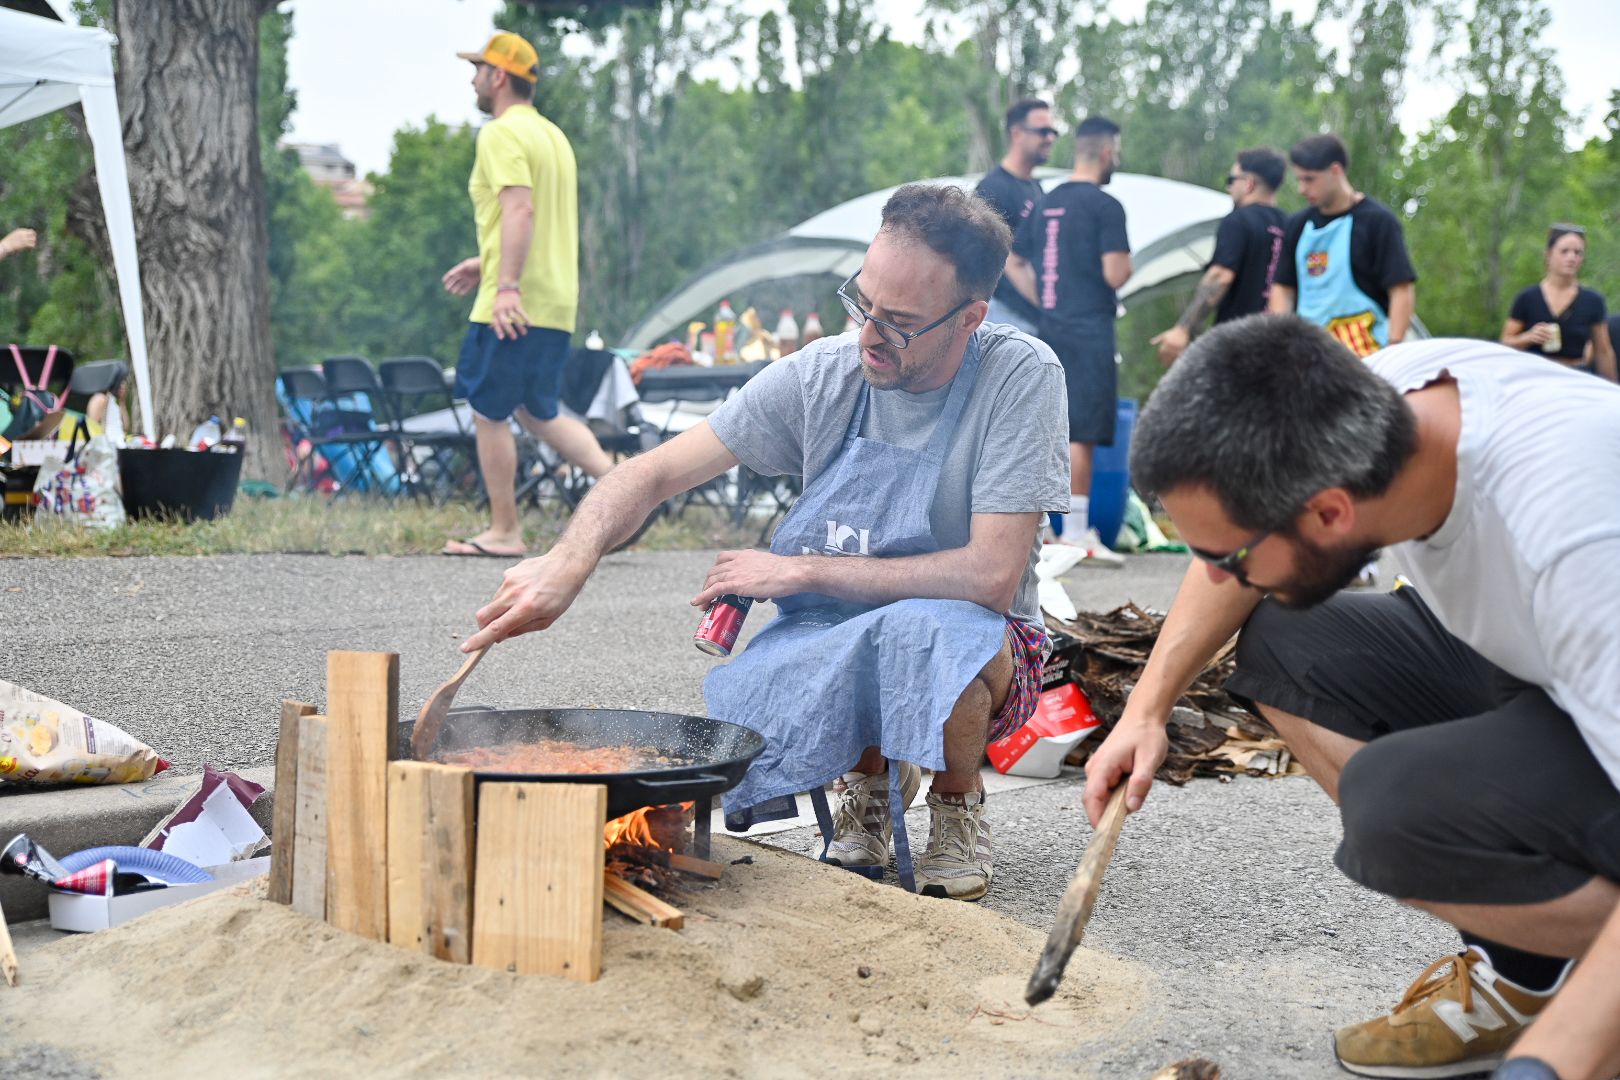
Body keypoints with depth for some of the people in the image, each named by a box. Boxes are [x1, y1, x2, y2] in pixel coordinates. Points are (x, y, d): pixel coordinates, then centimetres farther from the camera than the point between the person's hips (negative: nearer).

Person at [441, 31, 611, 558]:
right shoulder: (552, 135, 19)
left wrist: (508, 286, -29)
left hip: (514, 307, -9)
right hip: (556, 302, 9)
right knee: (538, 414, 16)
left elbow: (520, 209, -23)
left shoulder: (501, 133, -9)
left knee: (488, 413, 1)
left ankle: (503, 531, 6)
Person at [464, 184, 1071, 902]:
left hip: (977, 645, -3)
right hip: (835, 648, 3)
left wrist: (800, 572, -21)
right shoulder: (823, 373, -8)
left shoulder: (1020, 377, -18)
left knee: (929, 629, -39)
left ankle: (957, 809, -5)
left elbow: (992, 574, -25)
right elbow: (654, 472, -6)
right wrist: (569, 562, -28)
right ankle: (873, 778, 9)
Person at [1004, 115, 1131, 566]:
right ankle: (1076, 533, -5)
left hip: (1052, 326, 8)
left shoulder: (1046, 203, 13)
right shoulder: (1104, 205, -10)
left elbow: (1012, 262, 18)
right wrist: (1128, 263, 5)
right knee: (1081, 433, -6)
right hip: (1090, 329, -8)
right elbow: (1115, 274, -17)